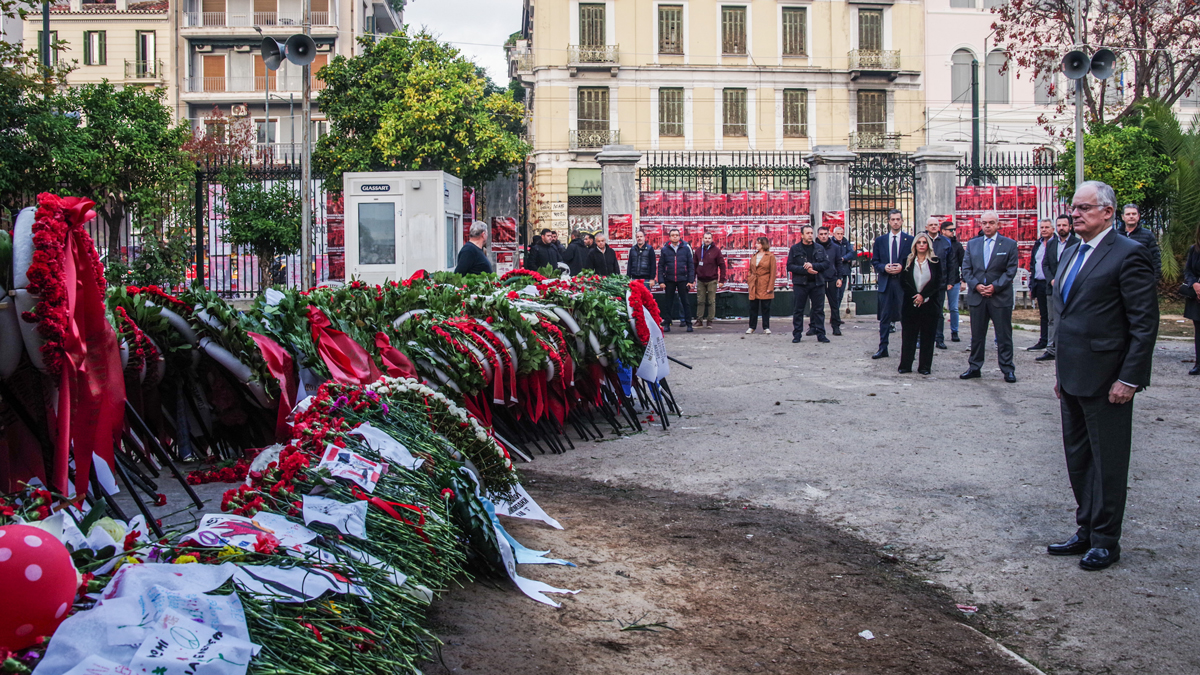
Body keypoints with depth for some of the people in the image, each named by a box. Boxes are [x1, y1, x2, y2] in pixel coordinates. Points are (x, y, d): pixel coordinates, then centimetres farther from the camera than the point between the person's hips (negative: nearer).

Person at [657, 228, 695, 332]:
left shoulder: (685, 249, 3)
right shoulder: (665, 250, 5)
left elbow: (691, 265, 3)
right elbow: (660, 266, 5)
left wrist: (691, 280, -3)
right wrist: (661, 281, -3)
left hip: (683, 280, -1)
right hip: (669, 280, 1)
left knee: (685, 302, 0)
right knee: (668, 303, 6)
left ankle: (688, 323, 6)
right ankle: (667, 323, 12)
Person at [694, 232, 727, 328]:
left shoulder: (716, 250, -2)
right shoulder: (698, 250, 8)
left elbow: (722, 265, -2)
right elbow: (695, 265, 11)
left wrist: (721, 280, -7)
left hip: (712, 280, -3)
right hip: (700, 280, 3)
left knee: (711, 302, 2)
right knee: (700, 301, 5)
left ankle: (710, 320, 8)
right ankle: (699, 320, 10)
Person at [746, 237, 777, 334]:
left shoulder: (770, 256, -3)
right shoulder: (754, 256, 12)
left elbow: (773, 273, -5)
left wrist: (770, 287, -10)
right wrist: (749, 282, 5)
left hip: (765, 286, -4)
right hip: (754, 286, 4)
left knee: (766, 307, 2)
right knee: (753, 307, 5)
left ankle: (766, 327, 11)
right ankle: (752, 327, 14)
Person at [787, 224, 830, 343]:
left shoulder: (820, 248, 10)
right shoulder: (795, 248, 2)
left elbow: (826, 264, 2)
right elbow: (790, 266, -4)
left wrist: (813, 265, -14)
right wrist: (805, 270, -14)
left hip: (817, 283, 2)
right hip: (800, 283, -2)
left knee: (819, 310, 4)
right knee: (798, 310, 2)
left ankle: (820, 334, 10)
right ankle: (797, 334, 10)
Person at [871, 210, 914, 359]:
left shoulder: (910, 240, 3)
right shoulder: (880, 240, 10)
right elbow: (874, 261, 11)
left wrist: (902, 268, -12)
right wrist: (884, 267, -9)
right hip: (886, 282, 2)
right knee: (885, 317, 5)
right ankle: (883, 349, 10)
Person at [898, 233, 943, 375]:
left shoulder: (935, 262, 4)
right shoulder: (908, 261, 7)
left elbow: (937, 283, -1)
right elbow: (903, 282, 2)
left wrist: (923, 296, -12)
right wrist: (915, 295, -11)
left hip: (929, 304, -1)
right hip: (910, 304, 1)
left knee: (927, 336, 1)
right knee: (908, 335, 1)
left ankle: (925, 366, 7)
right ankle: (905, 365, 6)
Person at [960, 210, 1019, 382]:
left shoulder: (1009, 244, 1)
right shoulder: (972, 244, 10)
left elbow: (1011, 270, -3)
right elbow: (966, 269, 7)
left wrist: (995, 286, -14)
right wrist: (976, 285, -9)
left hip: (1000, 296, -3)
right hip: (977, 296, 3)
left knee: (1004, 335, 1)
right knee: (977, 335, 8)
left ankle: (1008, 369, 8)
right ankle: (974, 367, 15)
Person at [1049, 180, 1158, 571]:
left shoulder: (1129, 254, -12)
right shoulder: (1071, 254, 14)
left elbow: (1145, 323, -15)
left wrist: (1128, 379, -18)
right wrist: (1062, 374, 17)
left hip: (1106, 380, -8)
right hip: (1073, 378, 8)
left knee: (1107, 462, 3)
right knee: (1078, 460, 15)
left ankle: (1106, 541, 14)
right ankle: (1086, 531, 27)